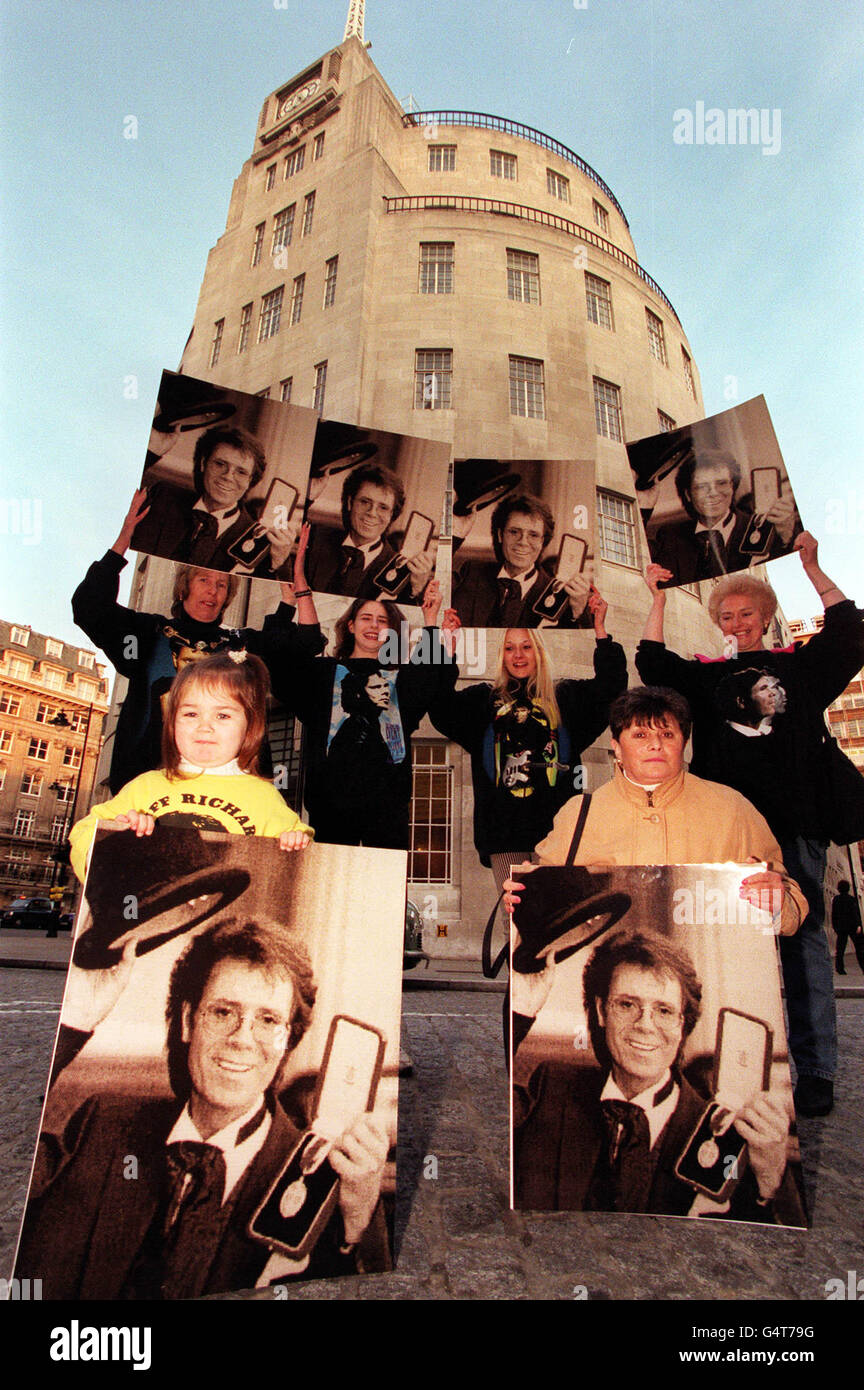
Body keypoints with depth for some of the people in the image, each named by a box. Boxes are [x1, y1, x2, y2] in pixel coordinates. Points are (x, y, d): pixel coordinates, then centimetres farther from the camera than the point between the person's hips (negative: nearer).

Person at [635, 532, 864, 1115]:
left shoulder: (799, 666, 14)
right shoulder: (707, 675, 15)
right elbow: (653, 664, 6)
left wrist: (812, 566, 6)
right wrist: (658, 598, 8)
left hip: (796, 825, -1)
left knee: (804, 938, 0)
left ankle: (816, 1072, 8)